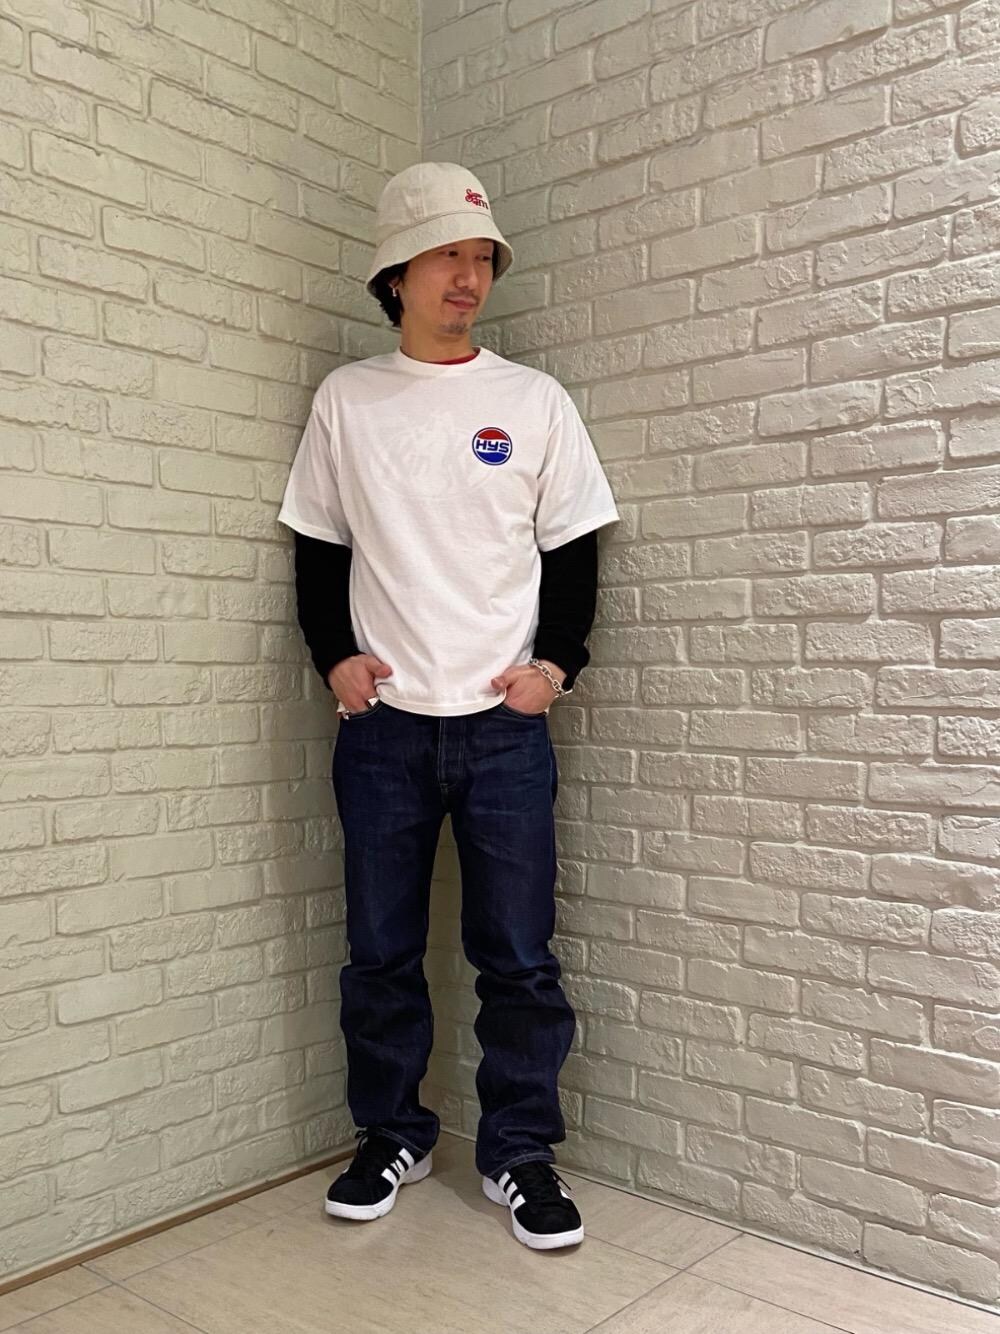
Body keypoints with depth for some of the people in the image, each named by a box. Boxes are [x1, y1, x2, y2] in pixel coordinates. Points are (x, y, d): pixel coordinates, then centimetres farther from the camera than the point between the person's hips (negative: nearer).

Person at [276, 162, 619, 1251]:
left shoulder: (535, 401, 6)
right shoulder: (346, 399, 7)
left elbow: (572, 549, 7)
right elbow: (318, 549, 10)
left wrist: (557, 661, -6)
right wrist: (333, 656, -3)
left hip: (504, 722, 0)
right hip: (382, 722, 1)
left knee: (519, 955, 3)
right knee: (381, 950, 10)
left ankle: (519, 1152, 20)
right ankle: (391, 1136, 28)